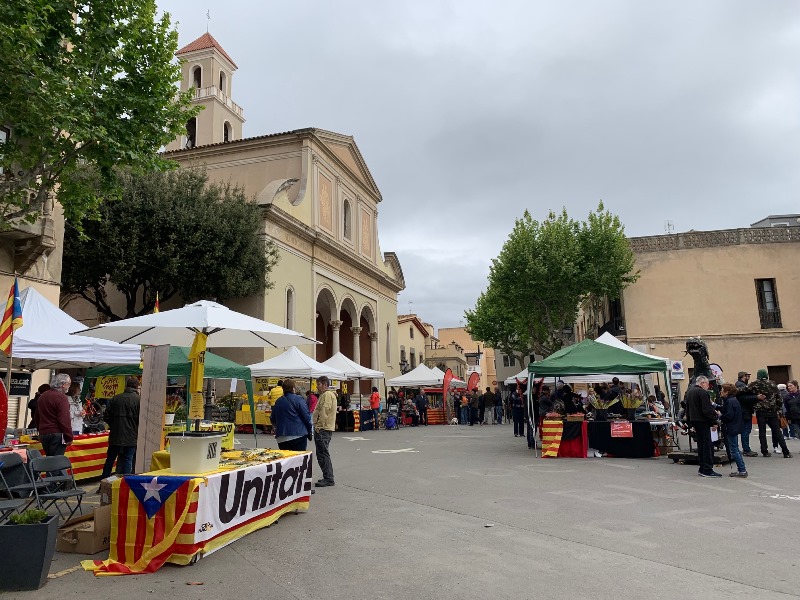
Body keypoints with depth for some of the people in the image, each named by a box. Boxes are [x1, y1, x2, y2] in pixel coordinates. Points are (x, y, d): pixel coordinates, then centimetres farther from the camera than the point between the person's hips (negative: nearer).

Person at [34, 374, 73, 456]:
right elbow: (64, 420, -19)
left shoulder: (42, 396, 16)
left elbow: (37, 418, 26)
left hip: (43, 434, 8)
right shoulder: (61, 397, -13)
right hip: (56, 434, -8)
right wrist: (69, 437, -15)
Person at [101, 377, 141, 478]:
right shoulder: (139, 400, -10)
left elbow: (106, 417, 6)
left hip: (115, 436, 4)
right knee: (127, 460, 4)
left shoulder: (115, 399, 4)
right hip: (131, 437, -4)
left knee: (110, 459, 16)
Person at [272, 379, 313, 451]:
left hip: (281, 438, 5)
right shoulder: (298, 400, -7)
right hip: (298, 435, -5)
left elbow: (272, 419, 19)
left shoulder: (278, 401, 10)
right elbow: (306, 417, -8)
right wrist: (310, 432, 3)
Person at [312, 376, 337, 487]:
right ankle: (328, 477, 21)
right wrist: (317, 426, 20)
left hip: (323, 429, -11)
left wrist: (319, 426, -19)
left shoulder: (327, 395, -13)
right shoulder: (324, 395, 21)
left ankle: (328, 479, -6)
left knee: (323, 454, -9)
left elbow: (324, 412, -20)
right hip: (322, 429, 11)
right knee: (322, 454, 15)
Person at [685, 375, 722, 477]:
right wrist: (714, 420, -13)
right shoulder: (703, 393, -16)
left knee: (701, 445, 15)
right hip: (702, 421, -9)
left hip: (694, 421, 9)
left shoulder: (689, 392, 13)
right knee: (707, 445, -4)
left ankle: (702, 468, 20)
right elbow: (707, 410, -22)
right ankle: (707, 470, -4)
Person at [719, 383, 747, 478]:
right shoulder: (734, 400, 12)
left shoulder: (729, 401, -18)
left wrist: (720, 417, -9)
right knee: (735, 450, 17)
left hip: (732, 428, -10)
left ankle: (742, 470, 0)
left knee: (733, 450, -3)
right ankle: (742, 469, 22)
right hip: (735, 428, 10)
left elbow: (729, 415, -23)